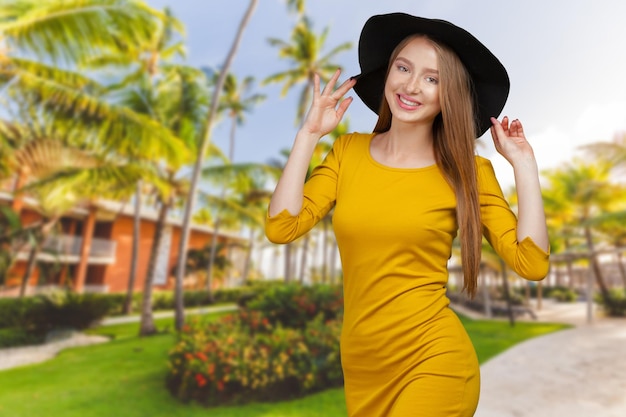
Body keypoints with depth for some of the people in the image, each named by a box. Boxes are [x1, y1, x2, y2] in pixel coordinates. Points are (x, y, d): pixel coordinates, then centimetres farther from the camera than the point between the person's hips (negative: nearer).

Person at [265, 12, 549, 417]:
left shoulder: (467, 171, -6)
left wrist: (523, 162, -11)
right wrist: (309, 134, -9)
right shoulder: (348, 151, -1)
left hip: (434, 360, -3)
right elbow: (281, 228, -11)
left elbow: (532, 263, -11)